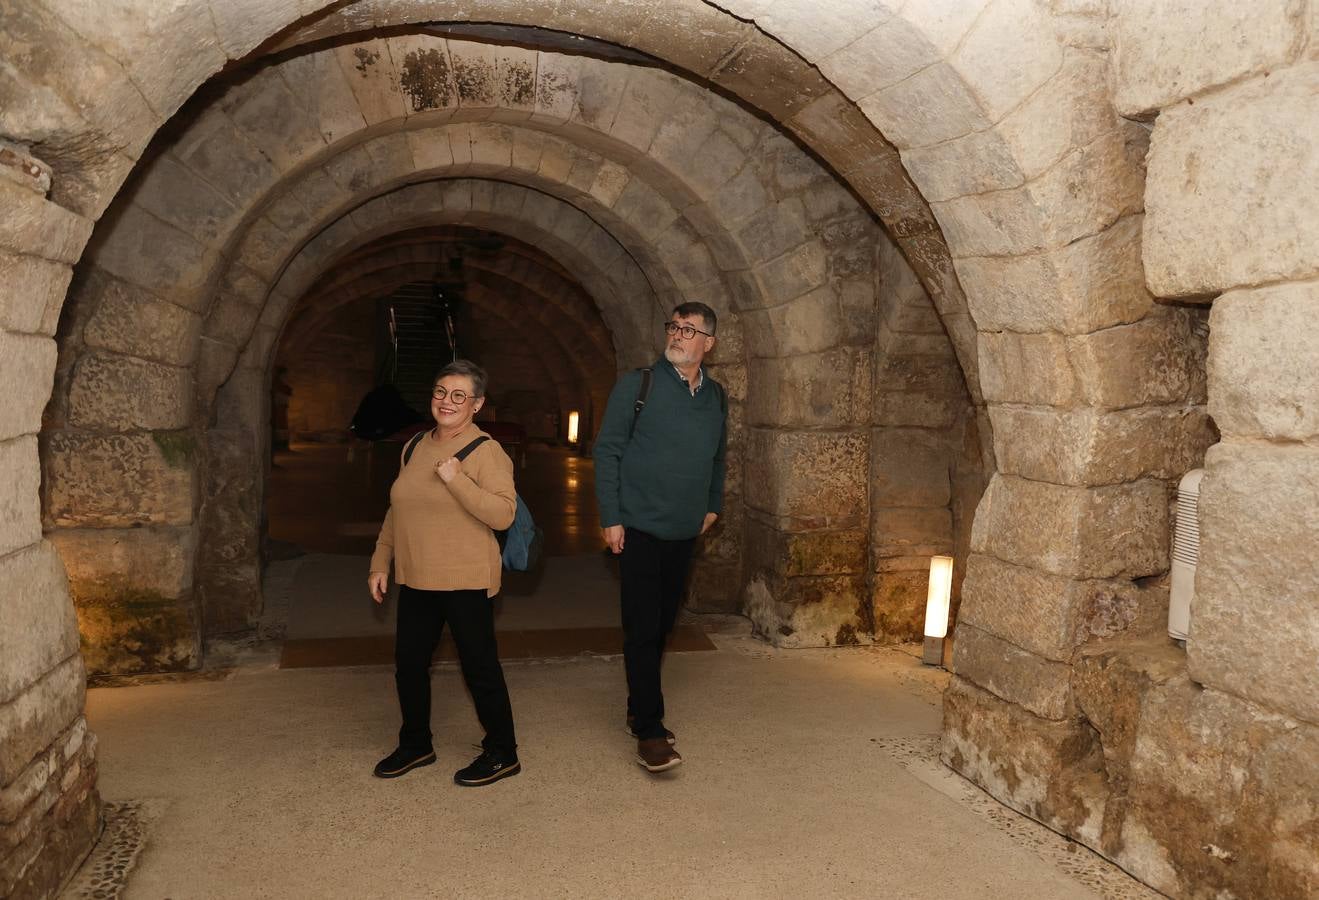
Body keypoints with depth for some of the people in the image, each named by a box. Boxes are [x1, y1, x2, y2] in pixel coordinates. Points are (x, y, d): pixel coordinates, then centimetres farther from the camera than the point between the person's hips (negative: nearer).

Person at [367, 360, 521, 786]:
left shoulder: (486, 452, -10)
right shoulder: (415, 449, 11)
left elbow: (503, 514, -21)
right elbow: (396, 512, 18)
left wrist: (457, 480, -26)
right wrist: (380, 563, 15)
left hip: (465, 582, -7)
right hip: (416, 579, 7)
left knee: (479, 668, 2)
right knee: (409, 664, 14)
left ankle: (502, 754, 19)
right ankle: (415, 745, 34)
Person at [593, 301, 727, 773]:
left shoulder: (716, 396, 8)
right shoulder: (637, 384, -7)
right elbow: (607, 450, -7)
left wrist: (713, 505, 16)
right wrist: (610, 518, -11)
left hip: (685, 533, 5)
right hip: (639, 527, -5)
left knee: (661, 626, 14)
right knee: (643, 629, -4)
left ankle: (640, 712, 29)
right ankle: (649, 731, 5)